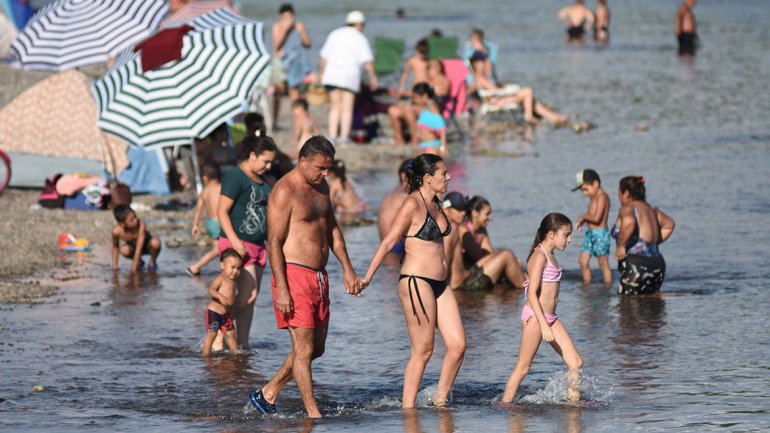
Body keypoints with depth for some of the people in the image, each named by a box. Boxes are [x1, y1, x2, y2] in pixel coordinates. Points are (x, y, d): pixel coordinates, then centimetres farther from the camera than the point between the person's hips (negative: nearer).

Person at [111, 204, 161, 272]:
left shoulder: (141, 225, -37)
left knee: (156, 243, -36)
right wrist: (114, 266, -6)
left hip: (146, 245, -2)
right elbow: (115, 247, -7)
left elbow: (139, 248, -35)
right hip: (132, 246, 2)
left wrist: (134, 267, -34)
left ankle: (152, 262, -2)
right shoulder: (117, 231, -28)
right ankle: (139, 262, 2)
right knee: (124, 250, -33)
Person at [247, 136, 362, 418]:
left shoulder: (320, 187, 14)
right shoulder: (284, 191, -13)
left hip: (319, 276, 9)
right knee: (304, 348, -7)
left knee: (316, 348, 13)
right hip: (294, 275, -9)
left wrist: (347, 268, 17)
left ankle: (267, 395, 24)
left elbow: (332, 229, 24)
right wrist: (281, 288, -21)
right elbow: (274, 241, -16)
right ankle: (313, 414, -5)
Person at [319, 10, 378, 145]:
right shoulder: (360, 38, 1)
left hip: (332, 74, 3)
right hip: (350, 76, -3)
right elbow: (367, 60, -7)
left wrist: (322, 73, 19)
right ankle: (344, 137, -5)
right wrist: (373, 77, -1)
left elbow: (324, 56, 11)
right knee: (347, 108, 1)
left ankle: (332, 135, 0)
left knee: (335, 107, 10)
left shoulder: (335, 34, 12)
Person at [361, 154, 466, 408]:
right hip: (417, 282, -8)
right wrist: (367, 278, -15)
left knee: (458, 345, 2)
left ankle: (440, 401, 13)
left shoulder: (435, 203, 13)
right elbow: (388, 242, -13)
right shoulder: (412, 204, -12)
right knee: (423, 351, -6)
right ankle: (408, 408, 0)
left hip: (439, 284, 8)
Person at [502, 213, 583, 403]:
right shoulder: (540, 257, -15)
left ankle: (574, 402, 11)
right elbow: (532, 294, -20)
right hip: (535, 316, -9)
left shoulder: (550, 256, 14)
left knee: (576, 363, 4)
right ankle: (505, 404, 4)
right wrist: (544, 325, -24)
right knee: (522, 368, -3)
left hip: (550, 317, 9)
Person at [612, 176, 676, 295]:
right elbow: (669, 224, 30)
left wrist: (621, 246, -20)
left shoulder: (627, 208, -7)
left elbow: (628, 222, -31)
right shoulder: (650, 209, 18)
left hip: (638, 266, -9)